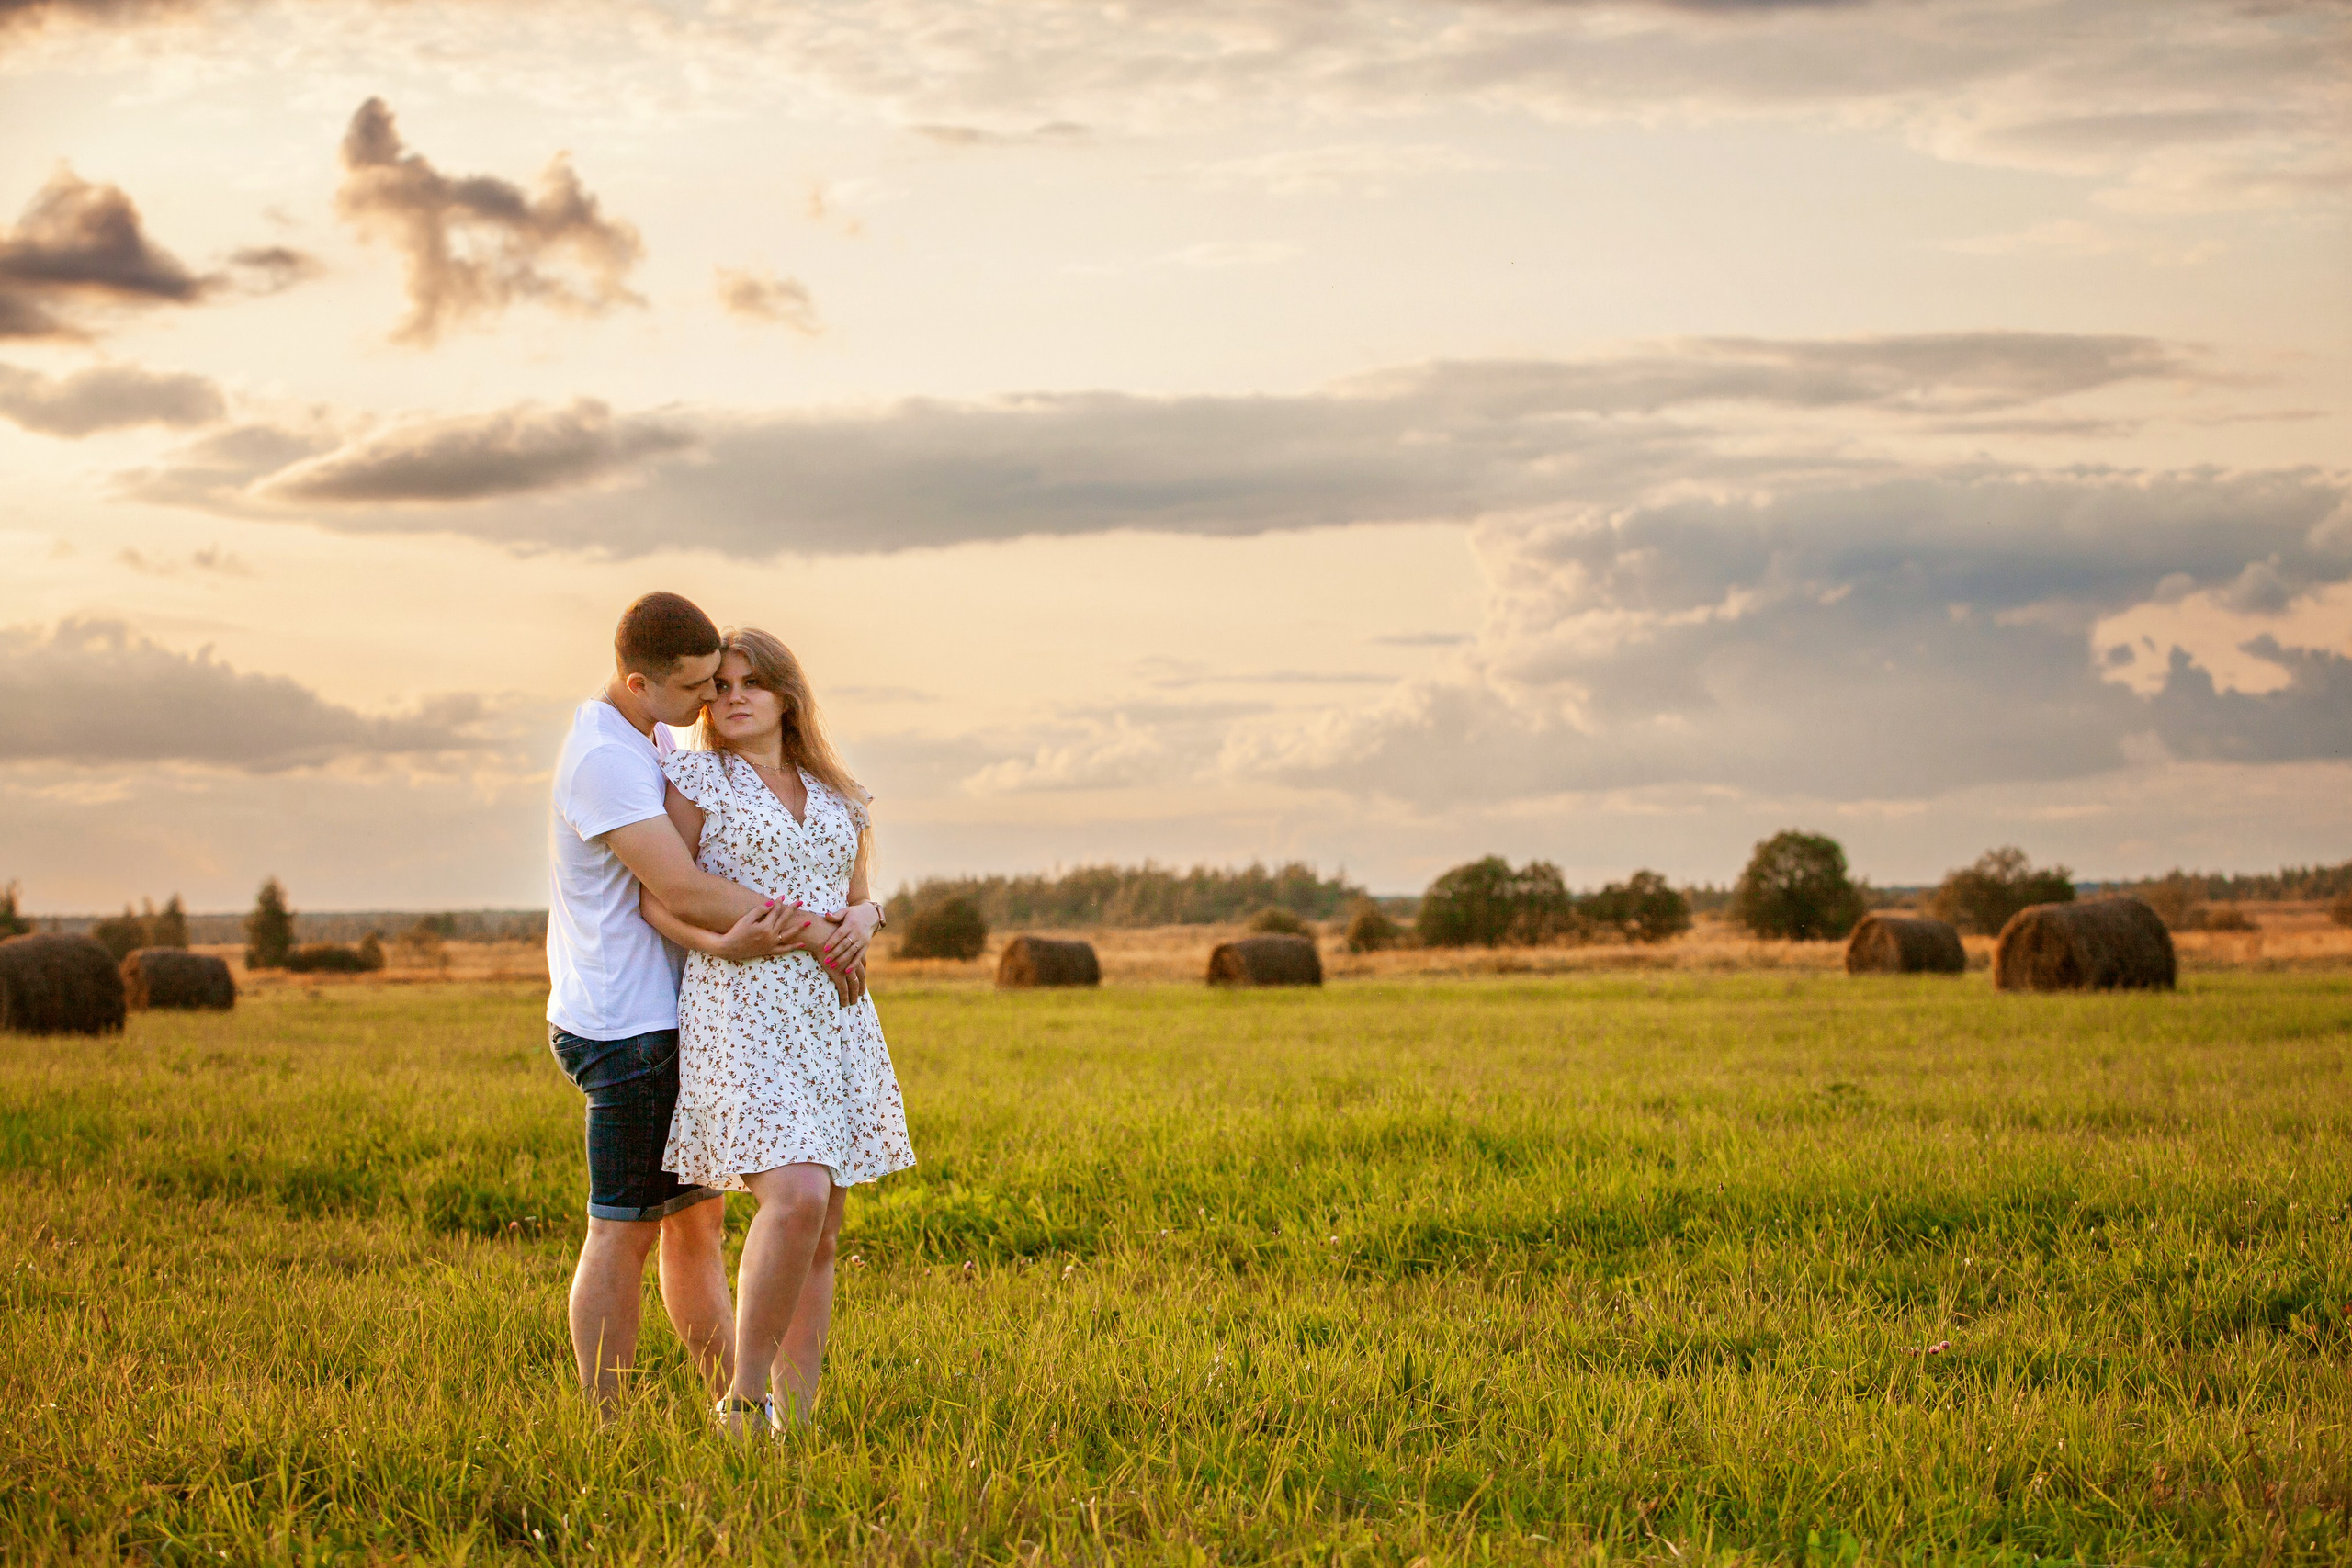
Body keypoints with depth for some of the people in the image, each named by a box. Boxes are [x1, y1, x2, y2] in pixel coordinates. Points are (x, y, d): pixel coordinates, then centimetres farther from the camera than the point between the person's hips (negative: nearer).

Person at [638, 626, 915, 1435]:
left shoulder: (836, 798, 17)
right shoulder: (695, 778, 2)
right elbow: (658, 901, -4)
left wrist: (864, 917, 0)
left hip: (834, 1017, 6)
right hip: (742, 1013, -6)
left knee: (822, 1237, 4)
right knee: (796, 1198, -23)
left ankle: (795, 1423, 9)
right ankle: (743, 1401, -10)